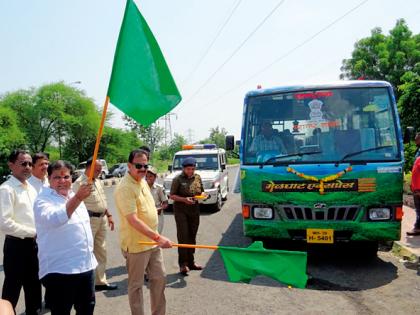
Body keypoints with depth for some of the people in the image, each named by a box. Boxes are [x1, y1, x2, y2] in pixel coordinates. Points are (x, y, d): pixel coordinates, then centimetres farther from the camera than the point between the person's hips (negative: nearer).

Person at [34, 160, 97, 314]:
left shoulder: (74, 197, 11)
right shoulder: (43, 200, -13)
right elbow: (54, 219, -35)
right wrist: (78, 198, -46)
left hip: (86, 265, 7)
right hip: (59, 269, -7)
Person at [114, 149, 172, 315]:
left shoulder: (143, 182, 7)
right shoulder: (125, 188, -22)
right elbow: (133, 220, -28)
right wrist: (158, 237, -32)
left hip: (152, 242, 9)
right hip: (136, 245, -9)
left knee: (159, 278, 16)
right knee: (136, 285, 7)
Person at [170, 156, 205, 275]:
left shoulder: (197, 177, 8)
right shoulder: (178, 179, -7)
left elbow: (201, 191, 19)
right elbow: (172, 196, -7)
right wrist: (184, 199, -22)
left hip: (194, 210, 5)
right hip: (181, 211, -5)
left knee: (192, 236, 11)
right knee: (183, 236, -7)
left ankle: (191, 262, 22)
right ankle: (183, 264, -1)